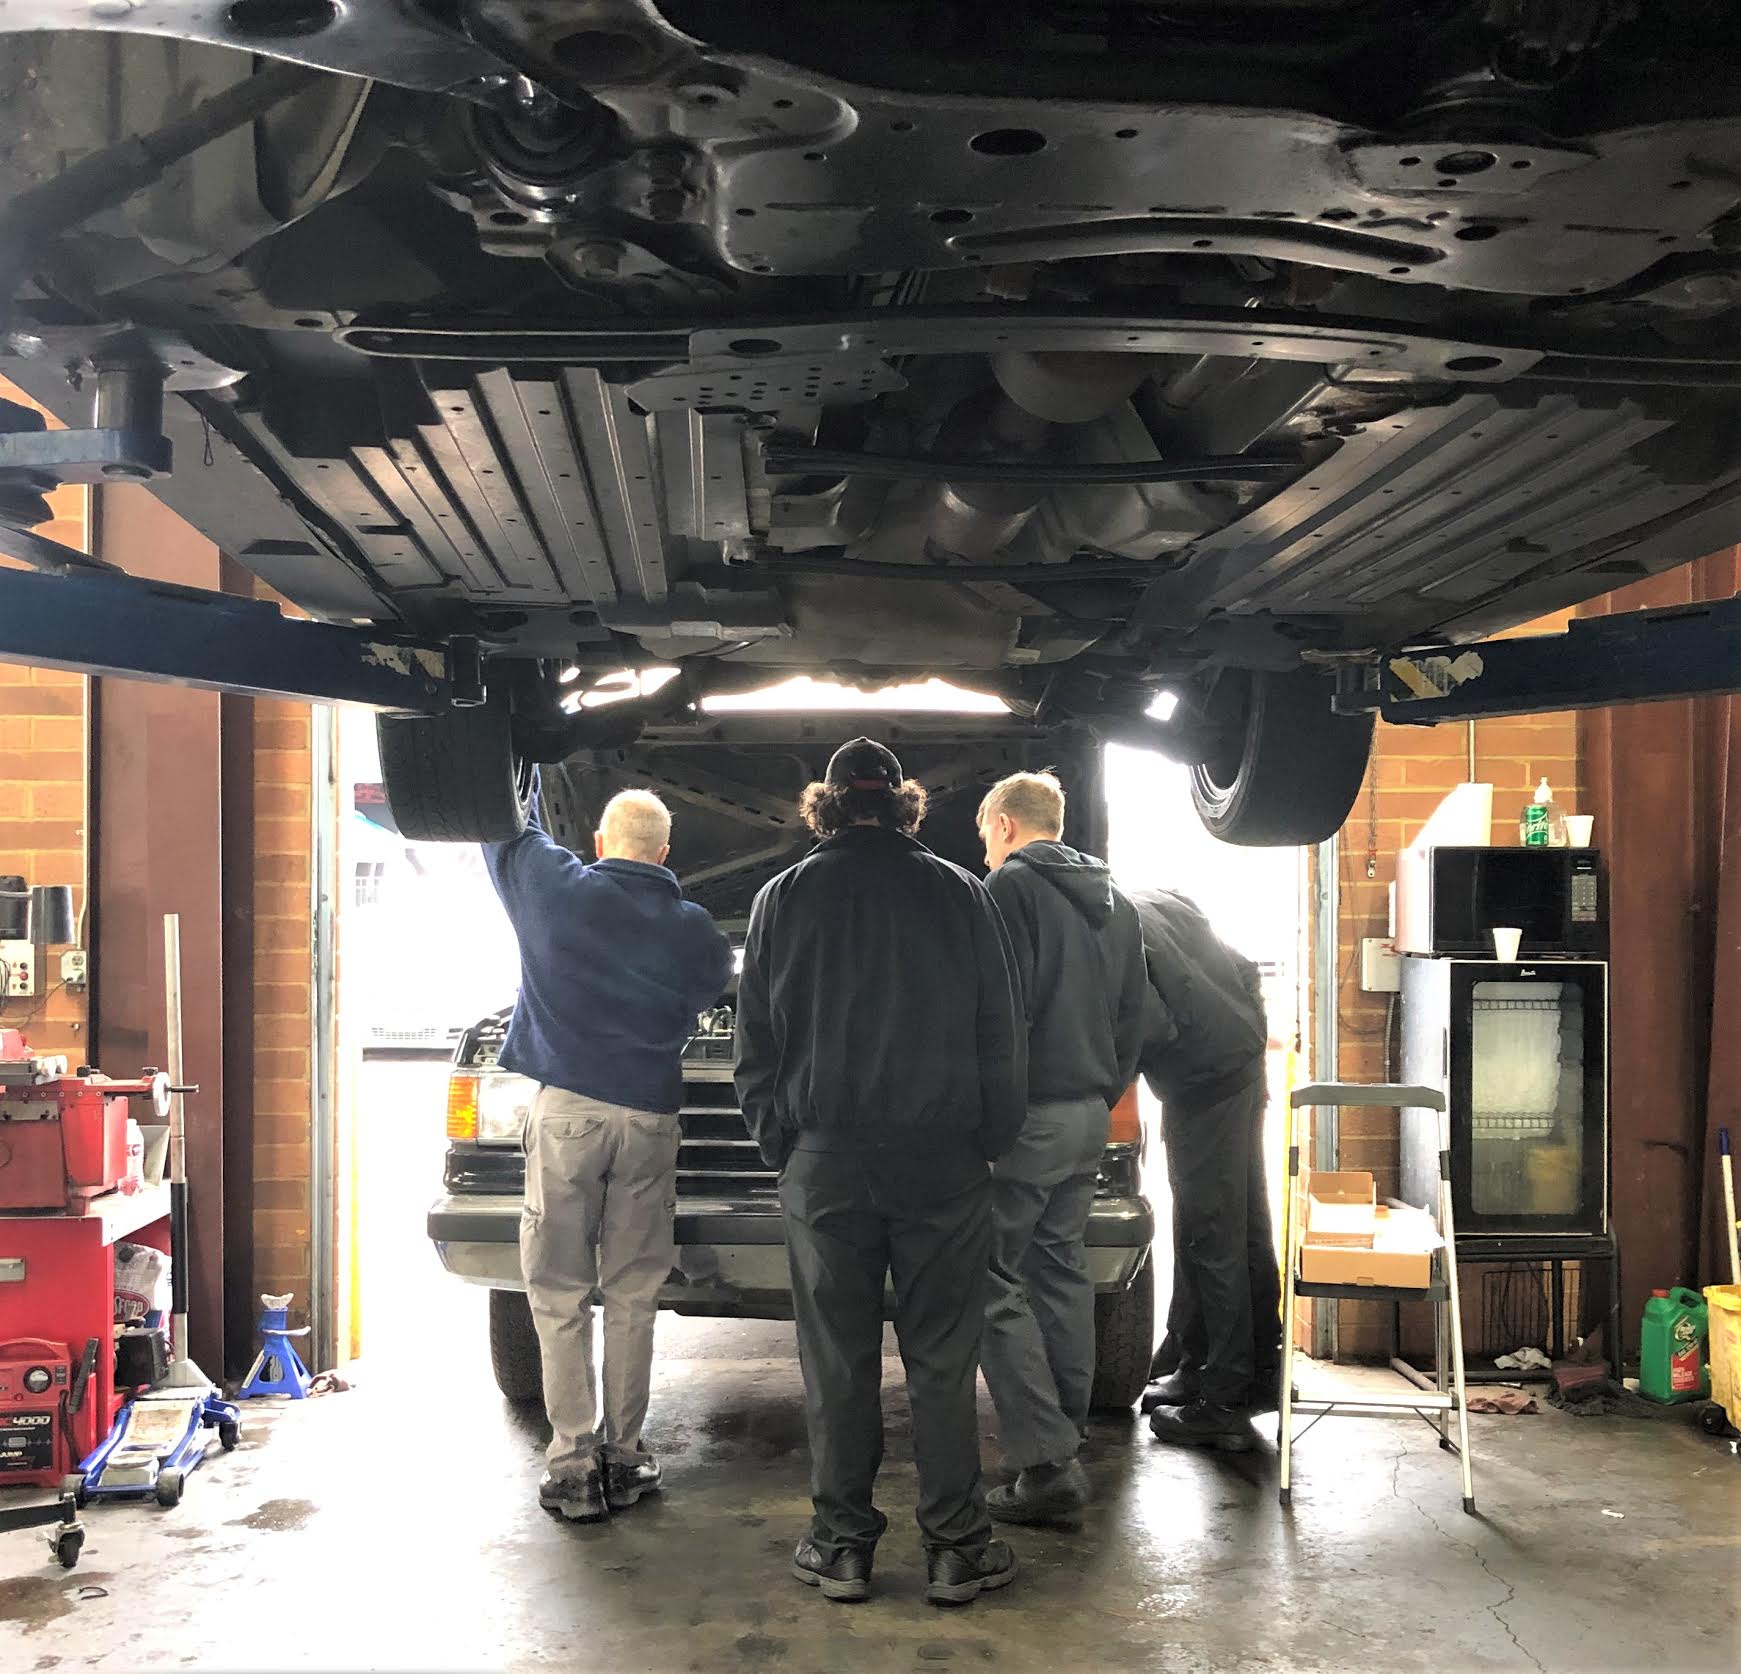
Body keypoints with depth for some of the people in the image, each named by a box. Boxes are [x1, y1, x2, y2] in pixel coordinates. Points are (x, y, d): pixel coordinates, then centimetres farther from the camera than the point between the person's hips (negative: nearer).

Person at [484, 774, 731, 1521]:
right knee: (631, 1296, 10)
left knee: (560, 1293, 4)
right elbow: (709, 994, 19)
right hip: (649, 1118, 2)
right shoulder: (694, 931, 4)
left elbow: (505, 829, 14)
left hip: (567, 1109, -2)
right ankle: (623, 1457, 15)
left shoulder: (554, 886, -1)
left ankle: (574, 1464, 3)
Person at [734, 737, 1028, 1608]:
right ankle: (955, 1545, 12)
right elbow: (1001, 1037, 3)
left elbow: (755, 1046, 4)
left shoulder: (782, 899, 3)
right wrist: (992, 1137, 12)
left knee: (837, 1363, 8)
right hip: (943, 1161, 0)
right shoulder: (961, 894, 2)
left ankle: (840, 1544, 15)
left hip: (825, 1163, 0)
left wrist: (780, 1143, 12)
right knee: (942, 1360, 7)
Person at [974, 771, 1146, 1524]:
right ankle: (1065, 1446, 23)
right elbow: (1131, 1019, 19)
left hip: (1028, 1115, -9)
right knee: (1063, 1274, 16)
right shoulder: (1115, 903, 17)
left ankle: (1047, 1464, -7)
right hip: (1089, 1116, 9)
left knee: (997, 1285, -5)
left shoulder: (1013, 886, -9)